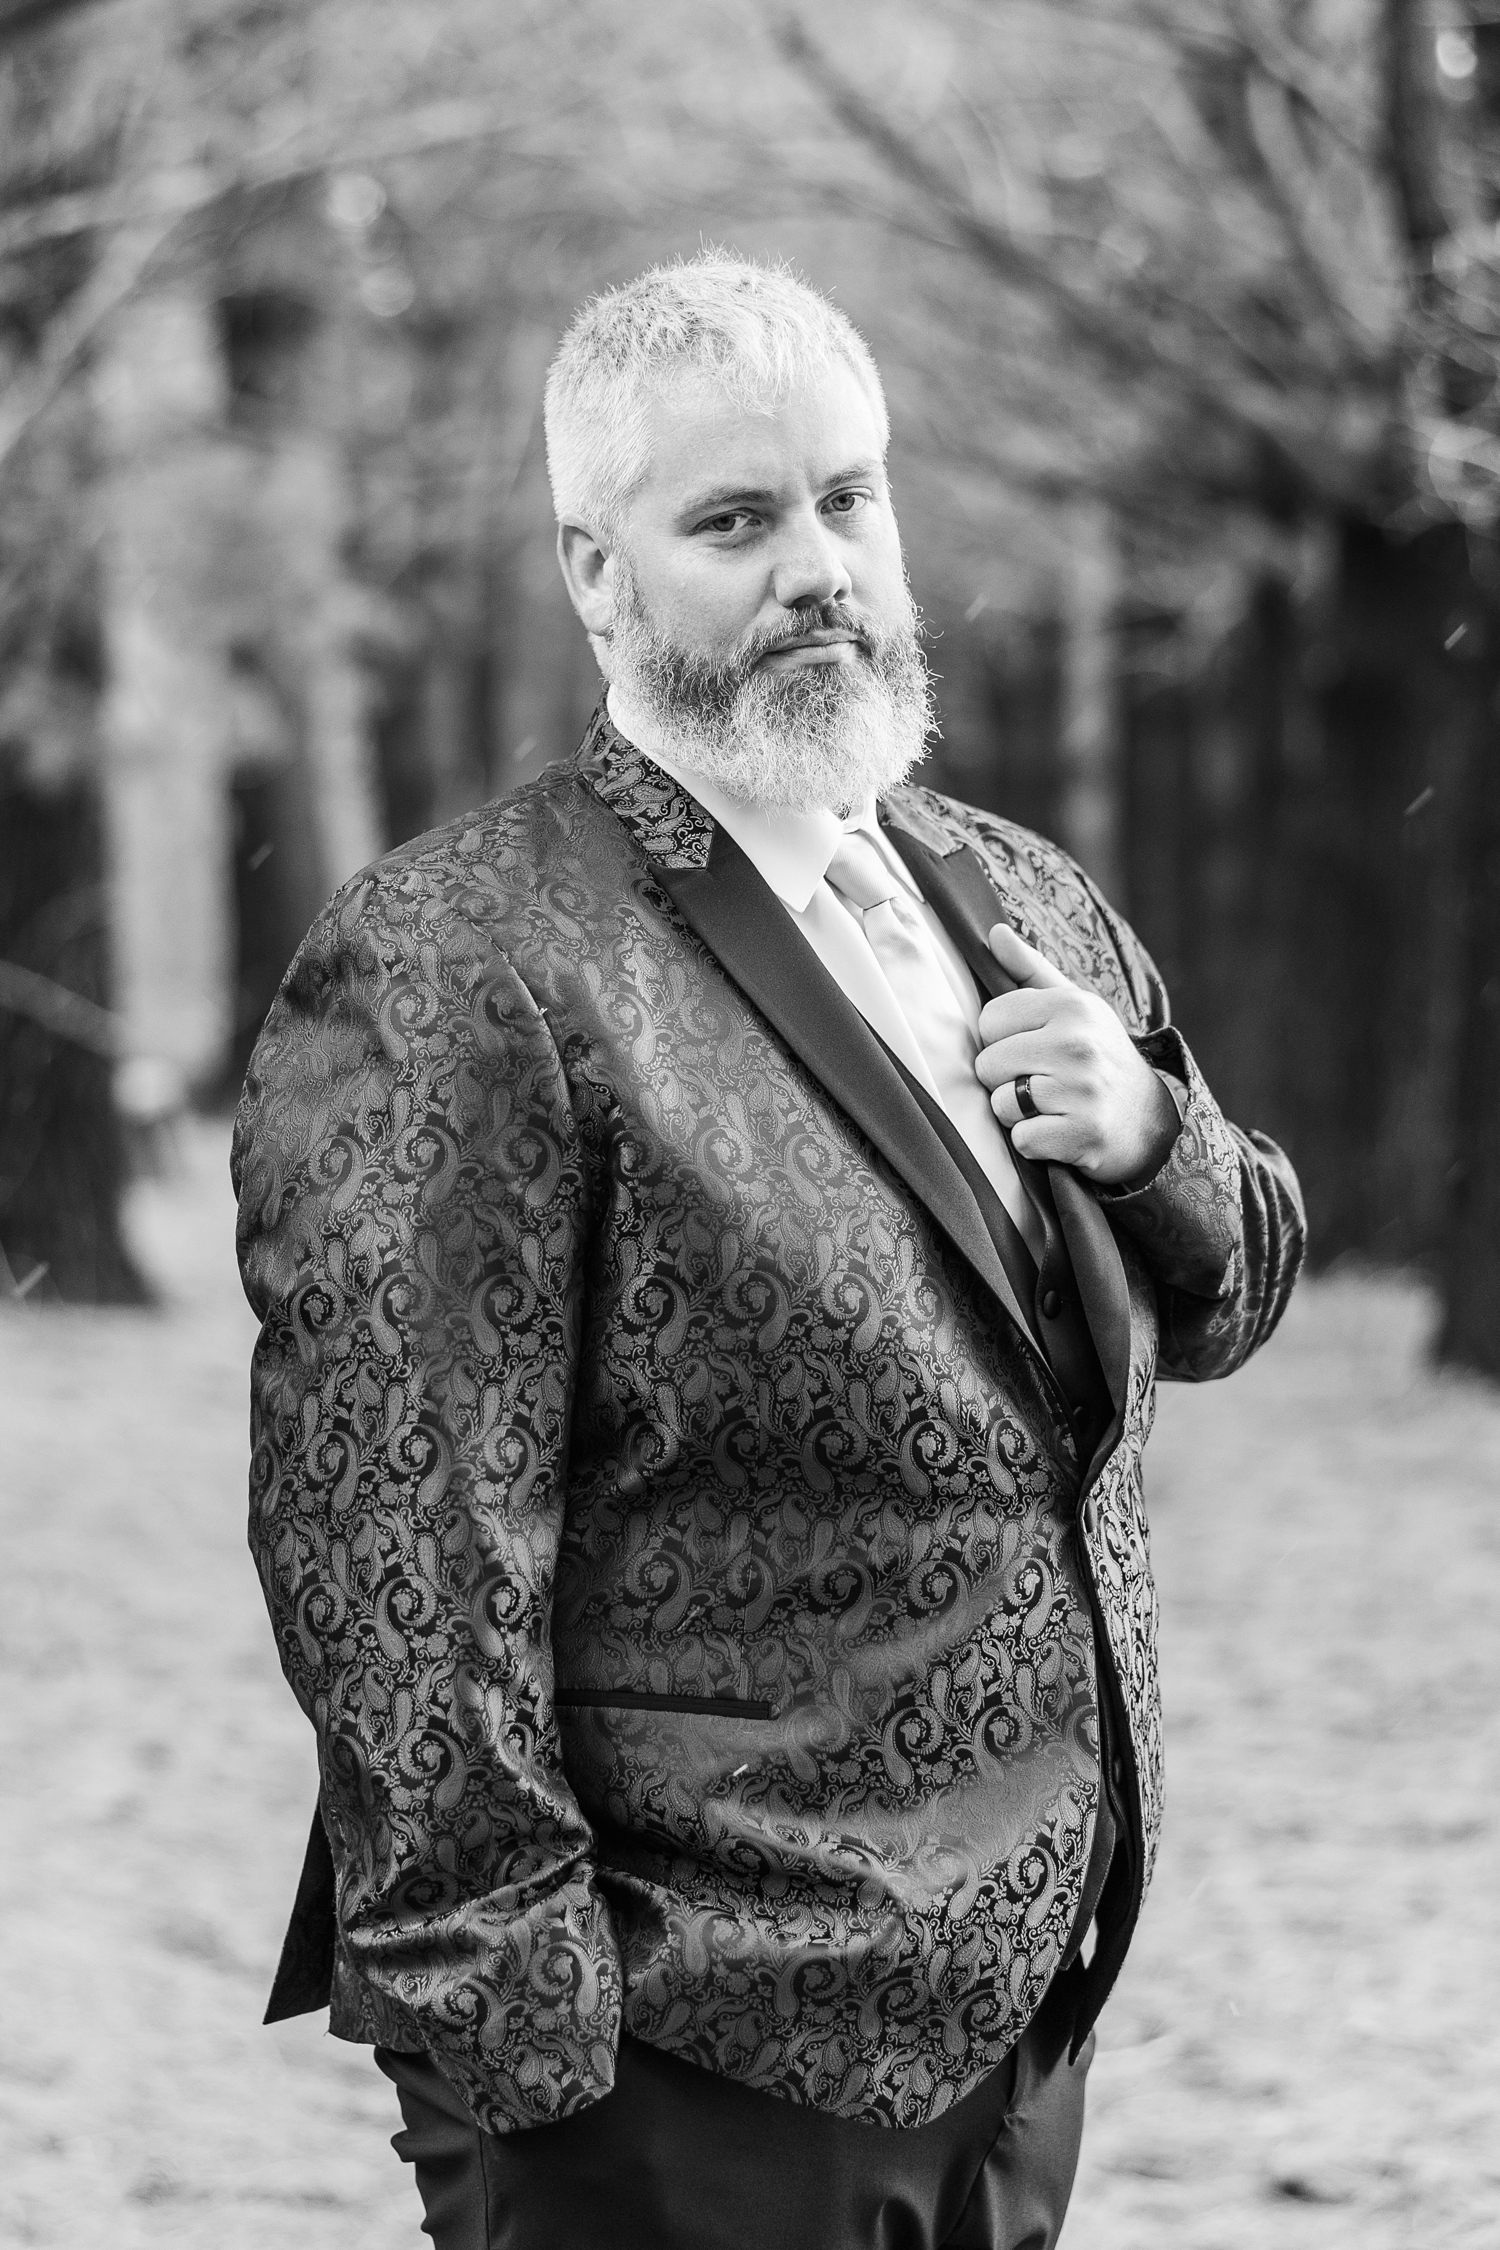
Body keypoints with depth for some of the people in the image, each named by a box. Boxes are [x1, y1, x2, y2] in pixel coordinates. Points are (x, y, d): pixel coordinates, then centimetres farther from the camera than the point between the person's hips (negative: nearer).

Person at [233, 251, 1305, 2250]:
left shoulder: (1018, 902, 11)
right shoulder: (447, 981, -14)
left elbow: (1223, 1306, 21)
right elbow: (399, 1582, -17)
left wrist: (1152, 1133, -1)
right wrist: (507, 2059, -19)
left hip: (1021, 2016, 7)